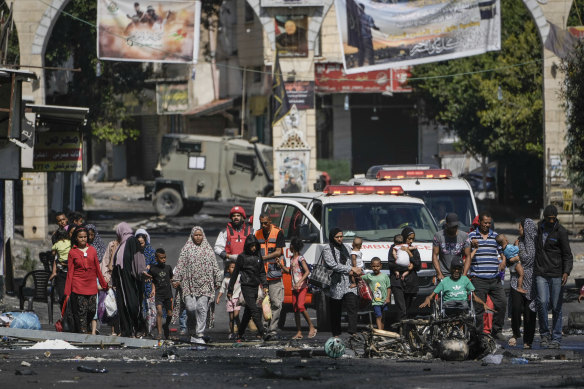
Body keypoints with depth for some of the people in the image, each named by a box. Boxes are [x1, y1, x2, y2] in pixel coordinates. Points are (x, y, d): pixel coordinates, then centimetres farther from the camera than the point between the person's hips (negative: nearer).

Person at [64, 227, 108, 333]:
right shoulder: (72, 252, 2)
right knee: (81, 312, -7)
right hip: (78, 286, -3)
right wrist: (67, 291, -2)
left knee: (92, 310, 1)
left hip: (91, 286, 3)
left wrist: (104, 284, 16)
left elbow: (97, 269, 16)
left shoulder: (92, 250, 10)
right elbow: (70, 272, 1)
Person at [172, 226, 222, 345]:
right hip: (189, 284, -1)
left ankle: (199, 334, -6)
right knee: (191, 307, -11)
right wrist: (177, 279, -5)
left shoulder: (208, 249, 11)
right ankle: (191, 327, 16)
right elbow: (180, 265, 4)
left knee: (202, 308, -7)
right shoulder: (186, 249, 7)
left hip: (204, 284, 1)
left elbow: (215, 266, 13)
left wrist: (218, 281, 10)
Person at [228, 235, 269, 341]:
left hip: (255, 287, 5)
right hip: (246, 287, -5)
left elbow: (262, 272, 17)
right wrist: (230, 290, 3)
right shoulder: (242, 257, -3)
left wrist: (265, 286, 4)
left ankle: (240, 334, 18)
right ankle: (261, 332, -19)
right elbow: (235, 274, 2)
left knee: (248, 312, 9)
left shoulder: (258, 256, 11)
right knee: (254, 310, -14)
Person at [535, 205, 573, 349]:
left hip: (556, 275, -2)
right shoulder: (539, 227, 8)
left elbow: (567, 255, -6)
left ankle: (556, 338, 9)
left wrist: (566, 272, -20)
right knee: (542, 302, -14)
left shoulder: (561, 232, -5)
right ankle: (544, 333, 2)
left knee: (556, 307, 0)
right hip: (541, 274, 2)